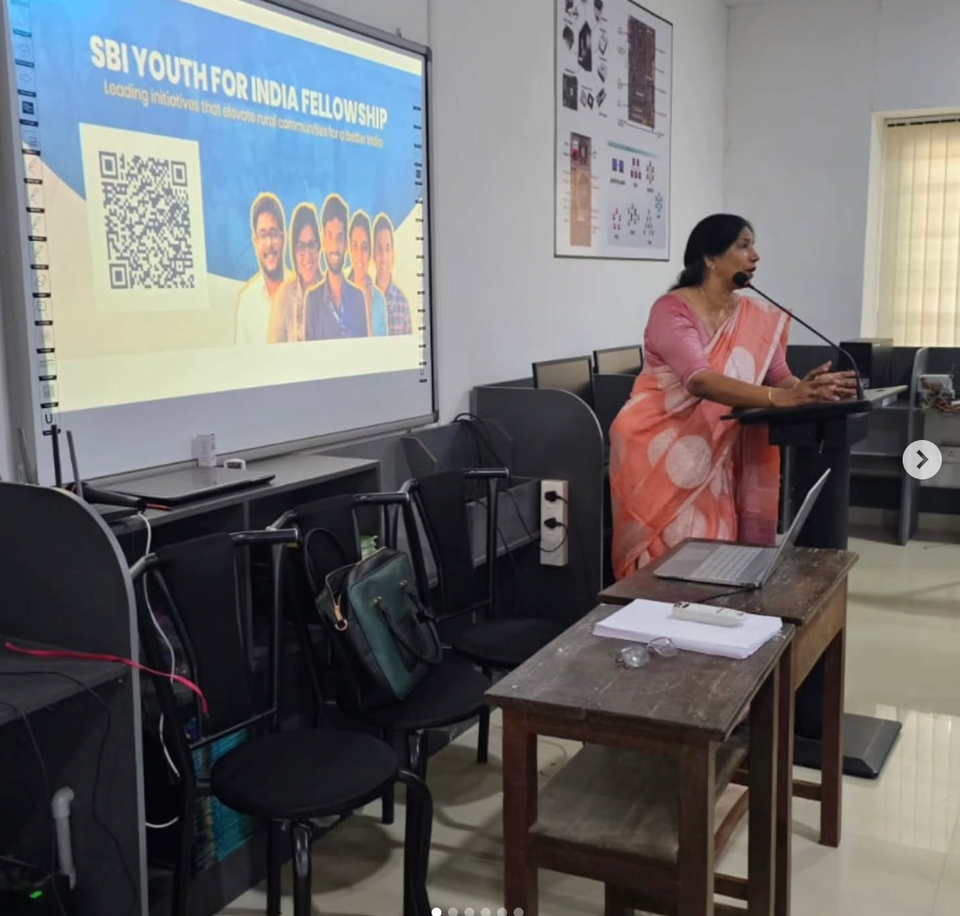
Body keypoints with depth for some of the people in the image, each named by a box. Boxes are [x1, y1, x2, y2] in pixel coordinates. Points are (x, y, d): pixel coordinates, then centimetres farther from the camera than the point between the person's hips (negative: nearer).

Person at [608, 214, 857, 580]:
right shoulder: (671, 310, -16)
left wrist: (812, 390, -24)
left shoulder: (759, 317, 5)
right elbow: (700, 381, -30)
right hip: (658, 451, -5)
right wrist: (780, 398, -40)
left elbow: (780, 377, -2)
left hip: (712, 456, 5)